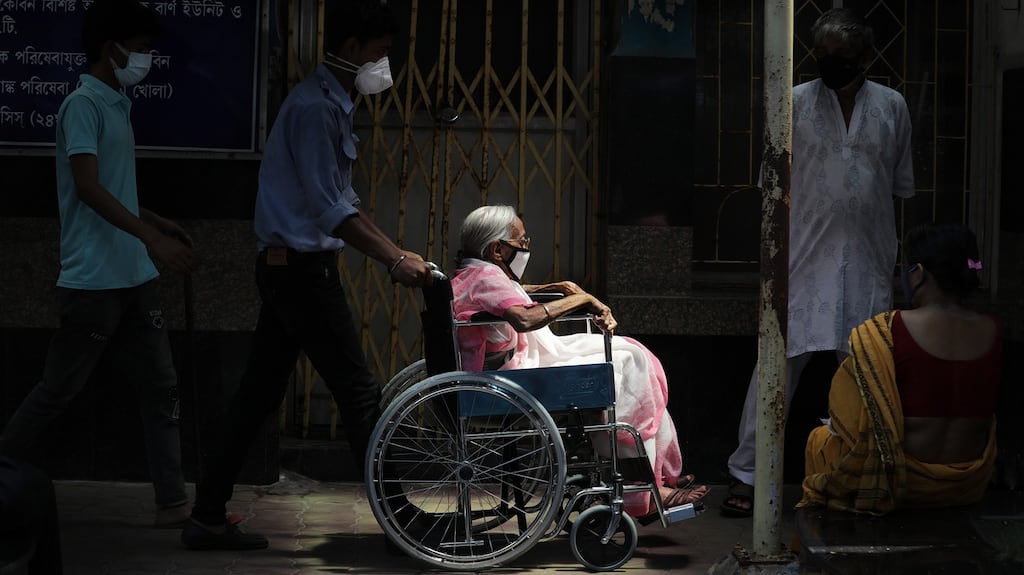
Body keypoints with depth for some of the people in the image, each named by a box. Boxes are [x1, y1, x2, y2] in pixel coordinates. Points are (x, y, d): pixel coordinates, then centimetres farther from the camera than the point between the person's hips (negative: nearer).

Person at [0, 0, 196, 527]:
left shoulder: (116, 106, 15)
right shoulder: (84, 104, -12)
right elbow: (87, 187, -22)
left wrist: (159, 224, 23)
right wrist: (152, 238, -26)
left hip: (134, 278, 9)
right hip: (92, 281, -9)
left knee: (161, 385, 5)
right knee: (58, 390, 1)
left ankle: (173, 502, 7)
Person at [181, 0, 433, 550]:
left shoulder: (332, 106, 17)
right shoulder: (314, 106, -15)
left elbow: (344, 200, 22)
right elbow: (330, 210, -21)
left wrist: (396, 253, 15)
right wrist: (394, 261, -22)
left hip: (287, 270, 10)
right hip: (303, 267, -10)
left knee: (258, 395, 10)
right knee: (358, 391, -5)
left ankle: (207, 519, 14)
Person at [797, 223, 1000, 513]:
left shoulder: (885, 332, -18)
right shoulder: (992, 333, -4)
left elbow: (847, 421, -14)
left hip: (905, 482, -5)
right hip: (969, 486, 5)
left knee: (819, 438, 23)